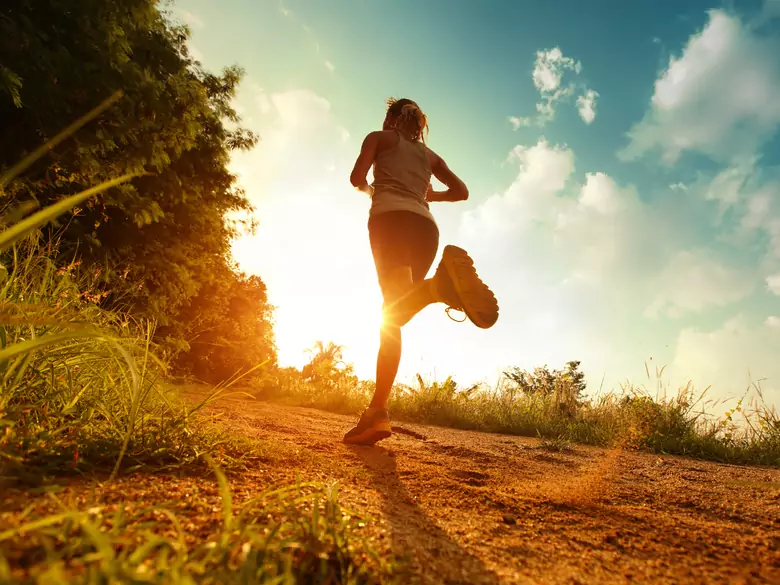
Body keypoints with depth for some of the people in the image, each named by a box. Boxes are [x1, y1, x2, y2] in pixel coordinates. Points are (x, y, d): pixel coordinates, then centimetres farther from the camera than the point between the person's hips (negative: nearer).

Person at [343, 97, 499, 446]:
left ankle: (440, 283, -54)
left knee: (393, 310, -22)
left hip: (390, 217, -4)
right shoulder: (429, 154, 33)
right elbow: (461, 191, 26)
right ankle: (377, 411, -10)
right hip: (426, 225, 5)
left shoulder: (379, 137, 22)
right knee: (395, 313, 1)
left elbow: (357, 178, 7)